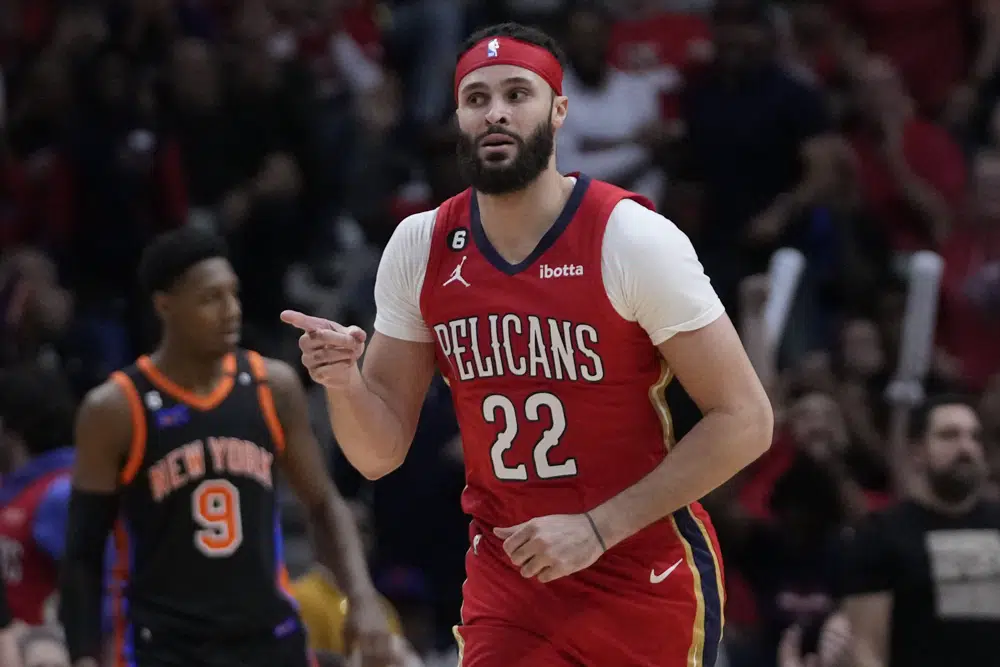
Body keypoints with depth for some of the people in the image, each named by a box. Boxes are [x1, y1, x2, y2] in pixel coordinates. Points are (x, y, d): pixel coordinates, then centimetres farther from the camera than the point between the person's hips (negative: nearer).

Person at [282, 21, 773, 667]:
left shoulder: (631, 238, -14)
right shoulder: (421, 249, -1)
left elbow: (745, 420, -14)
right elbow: (381, 454, 5)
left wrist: (597, 528, -19)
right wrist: (344, 382, -18)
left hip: (645, 579, -3)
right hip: (507, 578, 3)